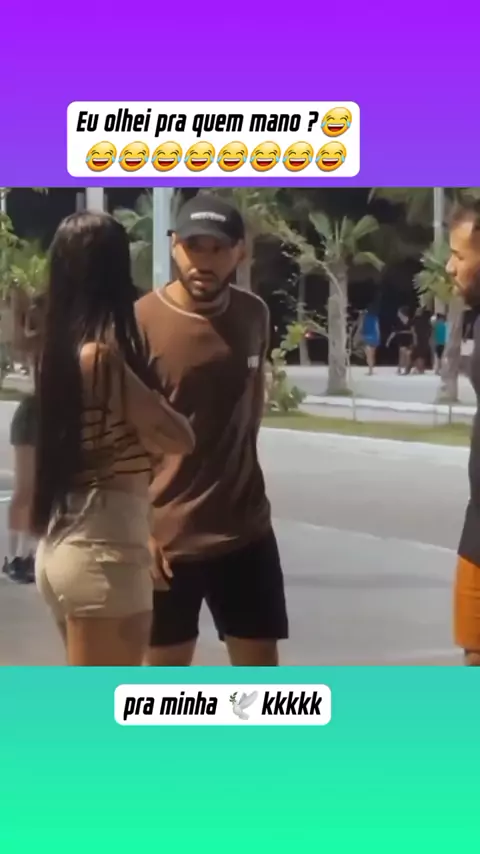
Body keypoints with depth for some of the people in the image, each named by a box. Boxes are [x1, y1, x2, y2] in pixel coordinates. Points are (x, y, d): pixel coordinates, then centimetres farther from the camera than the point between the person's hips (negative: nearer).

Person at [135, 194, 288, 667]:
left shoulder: (253, 314, 1)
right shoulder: (140, 322, -14)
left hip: (245, 528, 4)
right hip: (164, 534, -4)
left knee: (261, 666, 8)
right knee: (165, 667, 9)